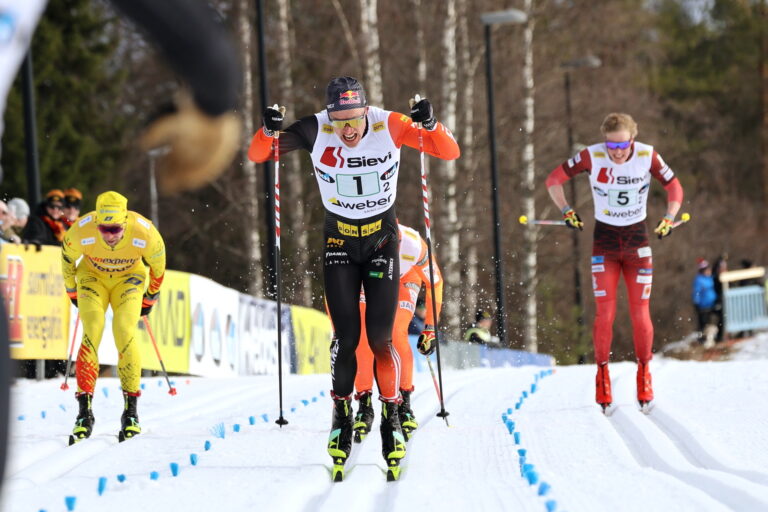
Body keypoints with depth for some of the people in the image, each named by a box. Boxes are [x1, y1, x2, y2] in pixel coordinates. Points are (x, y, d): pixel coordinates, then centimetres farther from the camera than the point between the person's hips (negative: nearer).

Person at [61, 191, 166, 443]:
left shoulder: (145, 235, -32)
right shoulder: (81, 231, -31)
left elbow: (158, 265, -8)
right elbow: (67, 257, -6)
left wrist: (150, 297, 5)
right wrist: (72, 290, 8)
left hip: (129, 280, 0)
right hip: (93, 277, 0)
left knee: (125, 332, -21)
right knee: (92, 331, -20)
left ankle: (131, 412, -14)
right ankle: (84, 413, -20)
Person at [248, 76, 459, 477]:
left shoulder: (389, 126, -18)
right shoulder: (316, 131, -17)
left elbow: (450, 152, -18)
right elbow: (258, 155, -11)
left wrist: (430, 126, -37)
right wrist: (269, 131, -32)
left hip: (382, 240, 0)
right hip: (339, 242, 0)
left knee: (380, 338, -6)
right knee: (346, 338, -5)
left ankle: (391, 416, 10)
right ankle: (341, 414, 13)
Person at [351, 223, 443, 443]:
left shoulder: (413, 245, -38)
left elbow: (435, 283, -19)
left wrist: (430, 328, -15)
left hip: (405, 280, -1)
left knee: (396, 335, -23)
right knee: (362, 335, -20)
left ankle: (404, 404, -10)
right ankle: (364, 406, -11)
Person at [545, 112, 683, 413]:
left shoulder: (647, 156, -11)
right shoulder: (592, 157, -14)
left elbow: (674, 188, 3)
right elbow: (554, 180, -3)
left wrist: (669, 220, -10)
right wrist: (567, 212, -13)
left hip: (638, 239, 1)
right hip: (604, 240, -1)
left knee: (640, 314, -2)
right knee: (605, 312, -10)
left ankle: (644, 376, 10)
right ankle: (602, 376, -2)